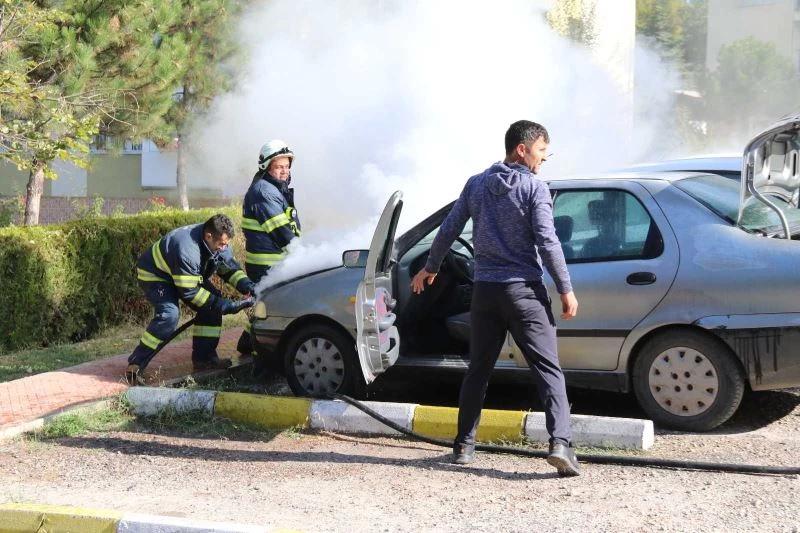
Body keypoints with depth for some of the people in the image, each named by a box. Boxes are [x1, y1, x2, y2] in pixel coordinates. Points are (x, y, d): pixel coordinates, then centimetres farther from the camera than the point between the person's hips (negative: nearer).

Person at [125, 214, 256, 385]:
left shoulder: (217, 241, -16)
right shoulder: (187, 250, -41)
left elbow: (230, 268, -3)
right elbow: (189, 292, -33)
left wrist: (247, 286, -23)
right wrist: (225, 306, -32)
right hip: (154, 274, -9)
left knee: (212, 306, -6)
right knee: (169, 314, -30)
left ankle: (203, 358, 3)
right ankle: (135, 365, -25)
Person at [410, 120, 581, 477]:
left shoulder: (476, 184, 8)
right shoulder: (535, 188, -7)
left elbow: (448, 231, 11)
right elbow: (547, 242, -14)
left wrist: (430, 268, 25)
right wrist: (566, 289, -9)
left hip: (485, 290, 5)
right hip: (524, 290, -5)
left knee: (478, 370, 16)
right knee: (548, 370, -5)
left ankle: (464, 445, 18)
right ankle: (560, 443, -18)